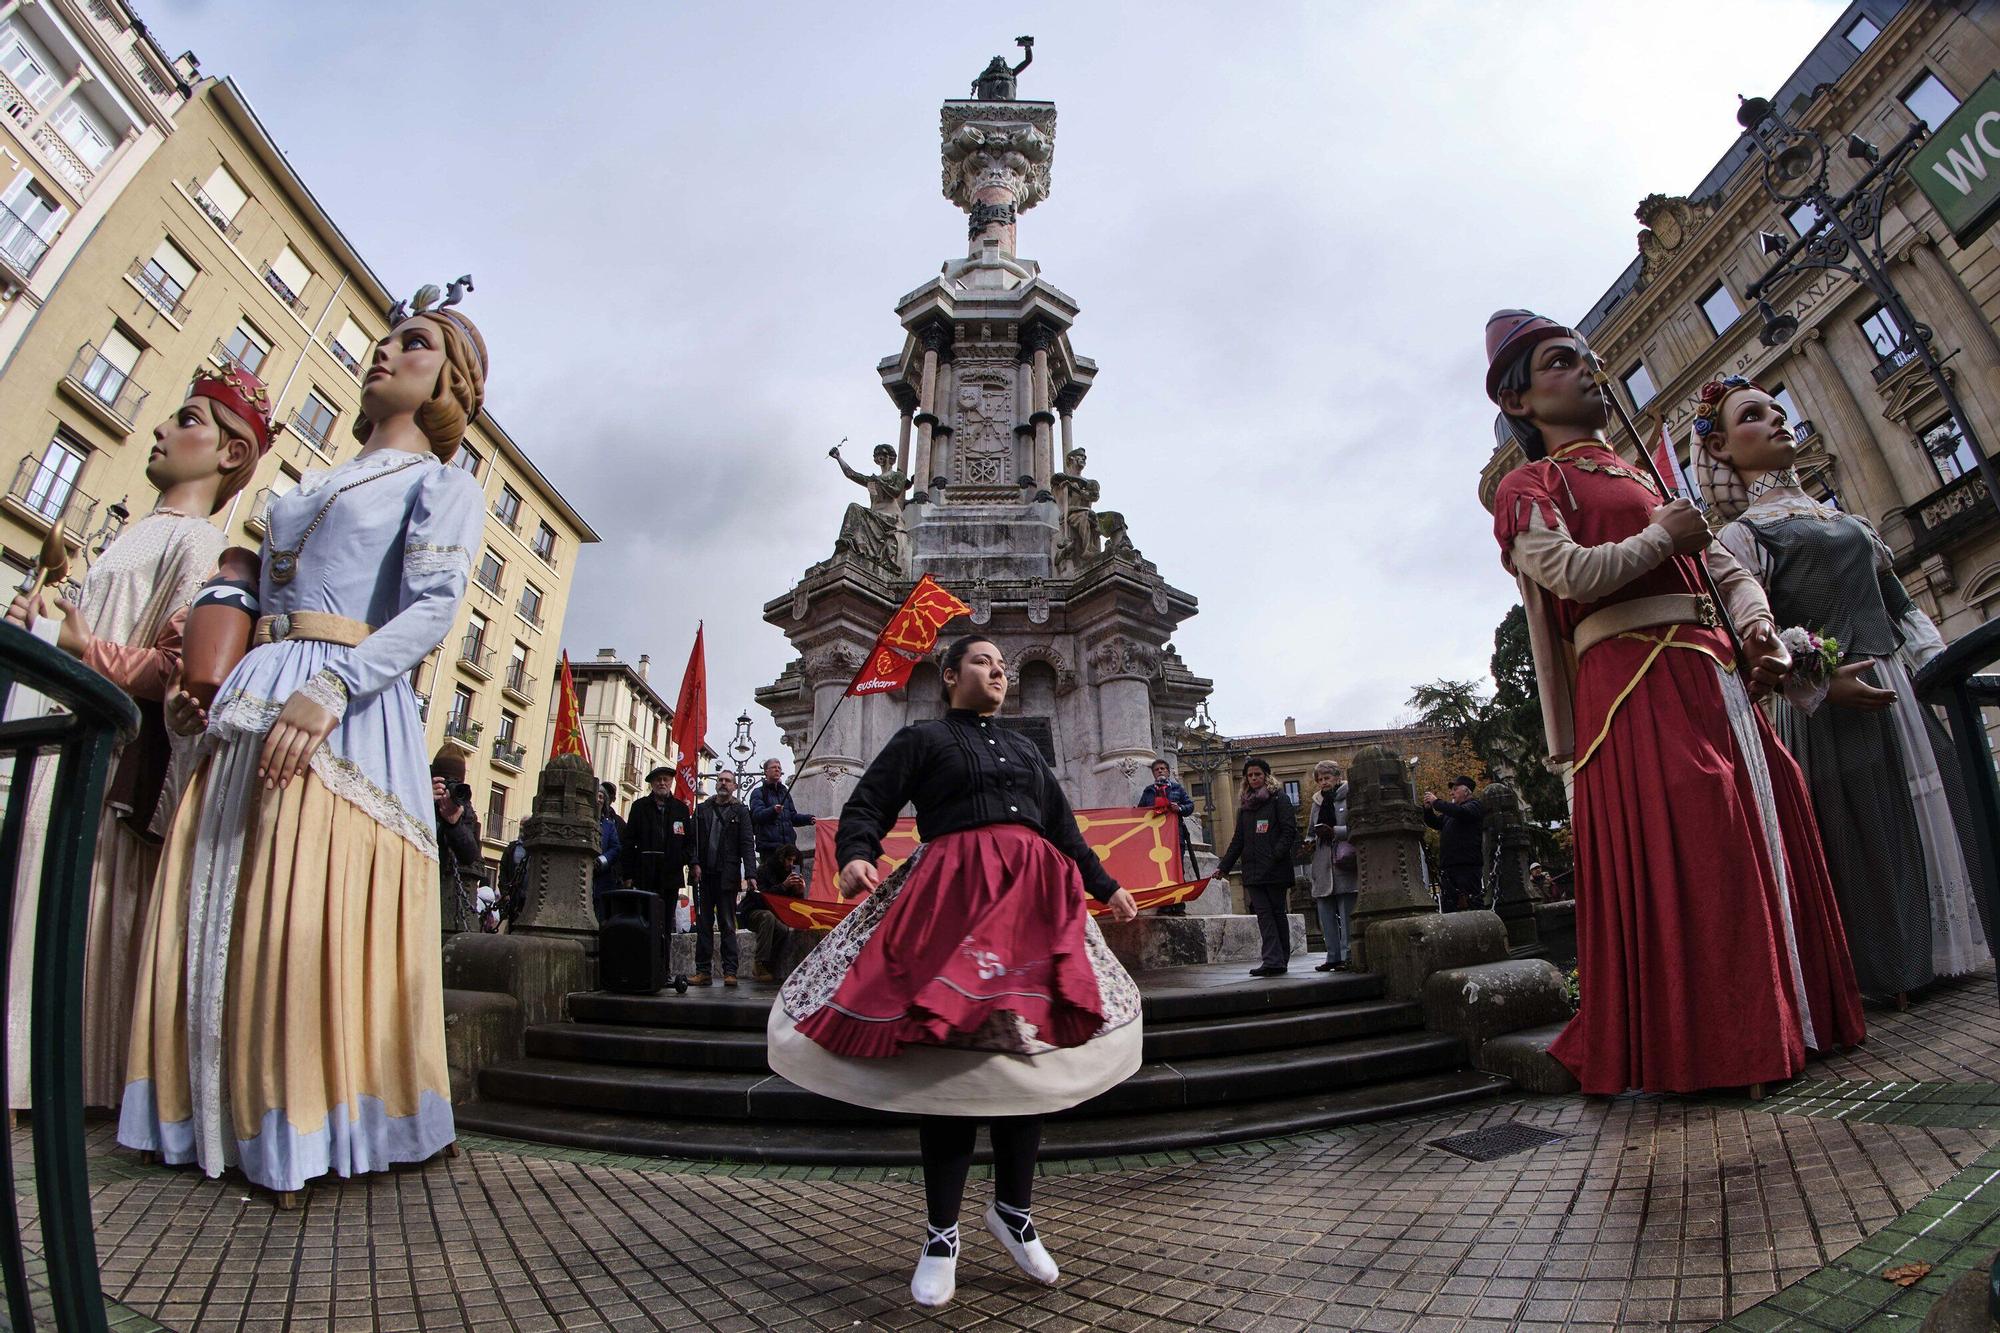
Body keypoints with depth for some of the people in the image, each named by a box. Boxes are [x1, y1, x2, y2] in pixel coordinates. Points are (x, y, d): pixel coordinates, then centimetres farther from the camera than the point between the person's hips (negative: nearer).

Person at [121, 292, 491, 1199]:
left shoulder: (442, 483, 4)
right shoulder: (314, 487, 26)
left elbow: (432, 609, -13)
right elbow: (258, 605, 25)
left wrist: (329, 690, -25)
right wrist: (197, 682, 9)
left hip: (348, 711, -7)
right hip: (251, 702, 7)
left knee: (308, 913, -11)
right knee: (216, 909, 6)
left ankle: (302, 1134, 0)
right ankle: (227, 1121, 16)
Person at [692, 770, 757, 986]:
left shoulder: (740, 811, 5)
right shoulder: (702, 808, 13)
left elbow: (748, 844, -1)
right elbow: (693, 838, 6)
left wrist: (750, 874, -11)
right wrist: (695, 863, -8)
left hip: (727, 876, -3)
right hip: (703, 874, 3)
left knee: (727, 926, 0)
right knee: (703, 925, 5)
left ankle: (730, 972, 2)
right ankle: (702, 971, 10)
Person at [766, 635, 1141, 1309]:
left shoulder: (1025, 748, 27)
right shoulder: (921, 738, 10)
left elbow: (1064, 827, 30)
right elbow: (867, 803, 1)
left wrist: (1105, 886, 30)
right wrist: (857, 855, -19)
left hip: (1036, 899, 6)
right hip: (956, 893, -5)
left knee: (1031, 1047, 4)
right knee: (949, 1057, -5)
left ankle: (1013, 1211, 21)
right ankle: (941, 1234, 9)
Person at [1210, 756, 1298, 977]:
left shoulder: (1279, 799, 3)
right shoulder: (1244, 805, 19)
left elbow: (1289, 831, -6)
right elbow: (1238, 840, 20)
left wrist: (1276, 855, -19)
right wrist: (1223, 866, 13)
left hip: (1276, 868, -5)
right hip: (1252, 871, 5)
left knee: (1278, 912, 1)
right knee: (1263, 913, -3)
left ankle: (1279, 960, 6)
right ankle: (1273, 960, -7)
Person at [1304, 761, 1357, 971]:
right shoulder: (1317, 802, 17)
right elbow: (1311, 832, 23)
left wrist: (1334, 831, -17)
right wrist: (1309, 842, 2)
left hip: (1344, 866, -6)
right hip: (1323, 866, 6)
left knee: (1347, 914, -6)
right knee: (1326, 914, 5)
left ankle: (1348, 956, -2)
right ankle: (1334, 956, 12)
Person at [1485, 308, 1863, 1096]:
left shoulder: (1645, 476, 27)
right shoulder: (1529, 487, 3)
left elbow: (1723, 568, 19)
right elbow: (1572, 574, -16)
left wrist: (1758, 626, 0)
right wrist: (1662, 536, -3)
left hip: (1713, 675, 8)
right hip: (1634, 682, -7)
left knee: (1764, 836, 8)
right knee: (1677, 856, -10)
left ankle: (1782, 1023, 21)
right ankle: (1710, 1048, 1)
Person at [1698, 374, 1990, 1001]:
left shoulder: (1845, 519, 18)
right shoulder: (1742, 534, -6)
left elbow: (1900, 606, 19)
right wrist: (1819, 683, -22)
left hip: (1902, 692, 8)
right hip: (1834, 711, -7)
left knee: (1930, 825, 12)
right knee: (1868, 840, -2)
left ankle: (1939, 957, 26)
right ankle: (1895, 974, 11)